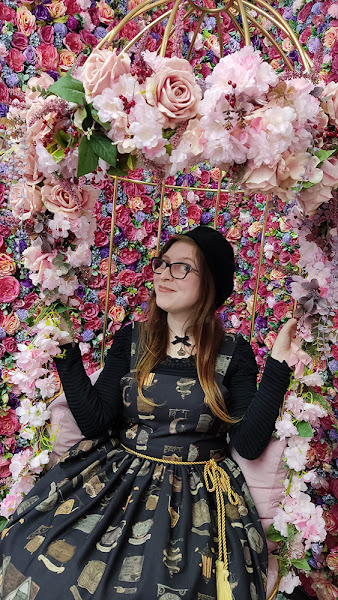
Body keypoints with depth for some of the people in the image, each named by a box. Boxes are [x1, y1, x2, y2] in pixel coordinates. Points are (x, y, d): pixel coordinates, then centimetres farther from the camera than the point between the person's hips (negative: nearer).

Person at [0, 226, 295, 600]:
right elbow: (94, 422, -5)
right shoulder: (130, 341, 3)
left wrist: (278, 365, -15)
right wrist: (66, 351, -9)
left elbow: (249, 443, -10)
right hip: (118, 477, 2)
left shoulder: (233, 354, -2)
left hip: (196, 493, -1)